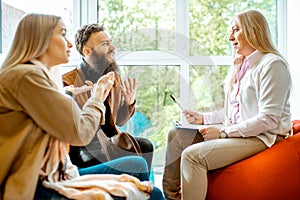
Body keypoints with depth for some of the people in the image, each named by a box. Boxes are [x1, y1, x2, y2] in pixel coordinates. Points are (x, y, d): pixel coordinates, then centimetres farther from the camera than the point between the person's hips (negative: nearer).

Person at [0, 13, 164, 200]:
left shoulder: (37, 75, 16)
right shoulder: (27, 75, -15)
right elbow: (80, 133, -15)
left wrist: (99, 96, 14)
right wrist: (97, 97, 2)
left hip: (56, 176, 10)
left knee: (138, 165, 9)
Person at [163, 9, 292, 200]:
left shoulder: (272, 64, -13)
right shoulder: (241, 66, 17)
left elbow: (269, 119, -21)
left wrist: (223, 133, -20)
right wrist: (204, 117, 11)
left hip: (262, 138, -10)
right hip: (238, 133, 10)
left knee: (192, 155, -26)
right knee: (177, 135, 4)